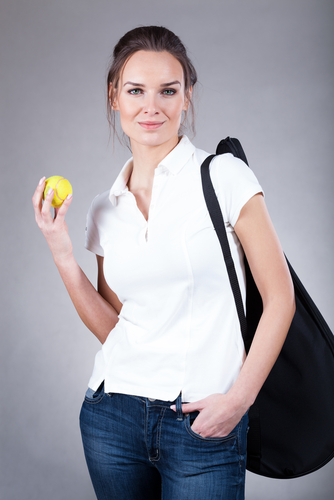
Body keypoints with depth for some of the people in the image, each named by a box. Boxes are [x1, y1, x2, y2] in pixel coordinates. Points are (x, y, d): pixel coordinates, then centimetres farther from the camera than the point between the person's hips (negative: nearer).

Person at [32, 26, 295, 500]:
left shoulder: (224, 176, -7)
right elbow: (112, 326, 8)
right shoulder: (105, 208, 7)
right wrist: (61, 251, 0)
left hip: (205, 424, -4)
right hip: (113, 413, 4)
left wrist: (239, 398, -12)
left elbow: (280, 299, -6)